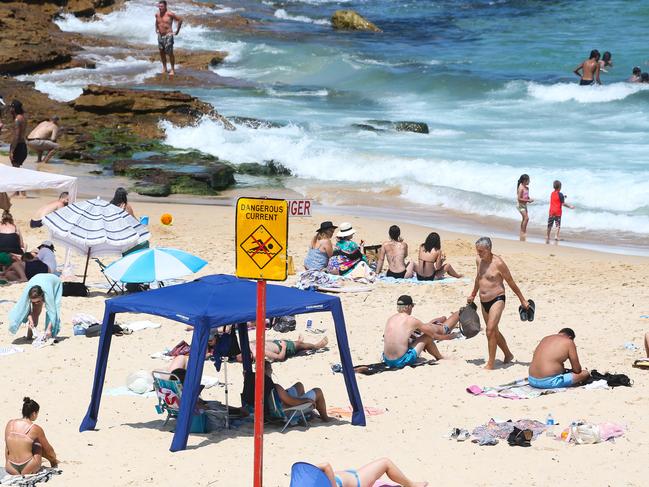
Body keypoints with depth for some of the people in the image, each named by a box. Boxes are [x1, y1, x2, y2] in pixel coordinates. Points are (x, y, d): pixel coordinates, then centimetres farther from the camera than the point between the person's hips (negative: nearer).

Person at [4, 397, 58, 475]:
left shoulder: (10, 424, 4)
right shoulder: (35, 429, -6)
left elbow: (7, 447, 14)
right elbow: (47, 449, 9)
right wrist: (54, 459, 30)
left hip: (12, 470, 4)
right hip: (28, 470, -4)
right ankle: (54, 465, 36)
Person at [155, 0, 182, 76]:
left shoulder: (169, 14, -15)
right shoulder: (157, 14, 3)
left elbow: (180, 20, -9)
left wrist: (177, 31, -6)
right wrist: (156, 29, 19)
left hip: (168, 36, -6)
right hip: (160, 36, 6)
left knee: (170, 53, -3)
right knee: (162, 52, 11)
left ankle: (172, 69, 6)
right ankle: (164, 68, 25)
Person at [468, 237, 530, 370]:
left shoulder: (498, 263, -17)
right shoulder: (478, 260, 3)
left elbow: (511, 283, -8)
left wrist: (523, 300, -2)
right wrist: (473, 295, 33)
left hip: (497, 300, -8)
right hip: (484, 302, 8)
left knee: (490, 330, -18)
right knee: (494, 332, 17)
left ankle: (490, 364, -13)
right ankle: (508, 355, 36)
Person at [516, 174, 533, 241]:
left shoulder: (527, 188, 9)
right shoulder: (521, 188, -18)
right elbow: (519, 198, -20)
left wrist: (529, 199, 0)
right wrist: (527, 200, -21)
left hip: (525, 205, 9)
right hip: (521, 205, -9)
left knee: (524, 219, 13)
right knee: (526, 218, -17)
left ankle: (521, 232, 22)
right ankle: (523, 232, -12)